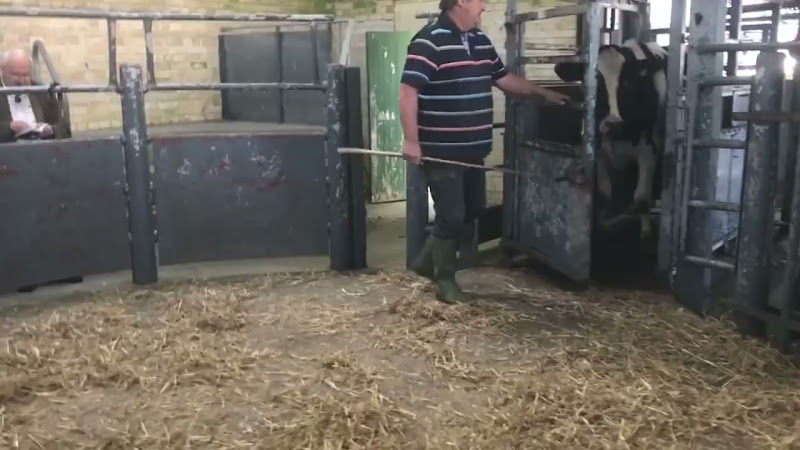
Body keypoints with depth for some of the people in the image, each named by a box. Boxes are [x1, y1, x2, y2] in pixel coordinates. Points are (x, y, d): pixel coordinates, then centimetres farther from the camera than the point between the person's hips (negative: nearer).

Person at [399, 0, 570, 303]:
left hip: (472, 150, 9)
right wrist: (411, 141, -22)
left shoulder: (480, 41, 13)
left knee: (471, 211, 17)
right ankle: (445, 280, 18)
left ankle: (426, 262, 33)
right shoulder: (429, 40, -14)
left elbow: (505, 79, 24)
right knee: (451, 216, -1)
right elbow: (408, 92, -18)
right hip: (441, 152, -9)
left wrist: (545, 94, 26)